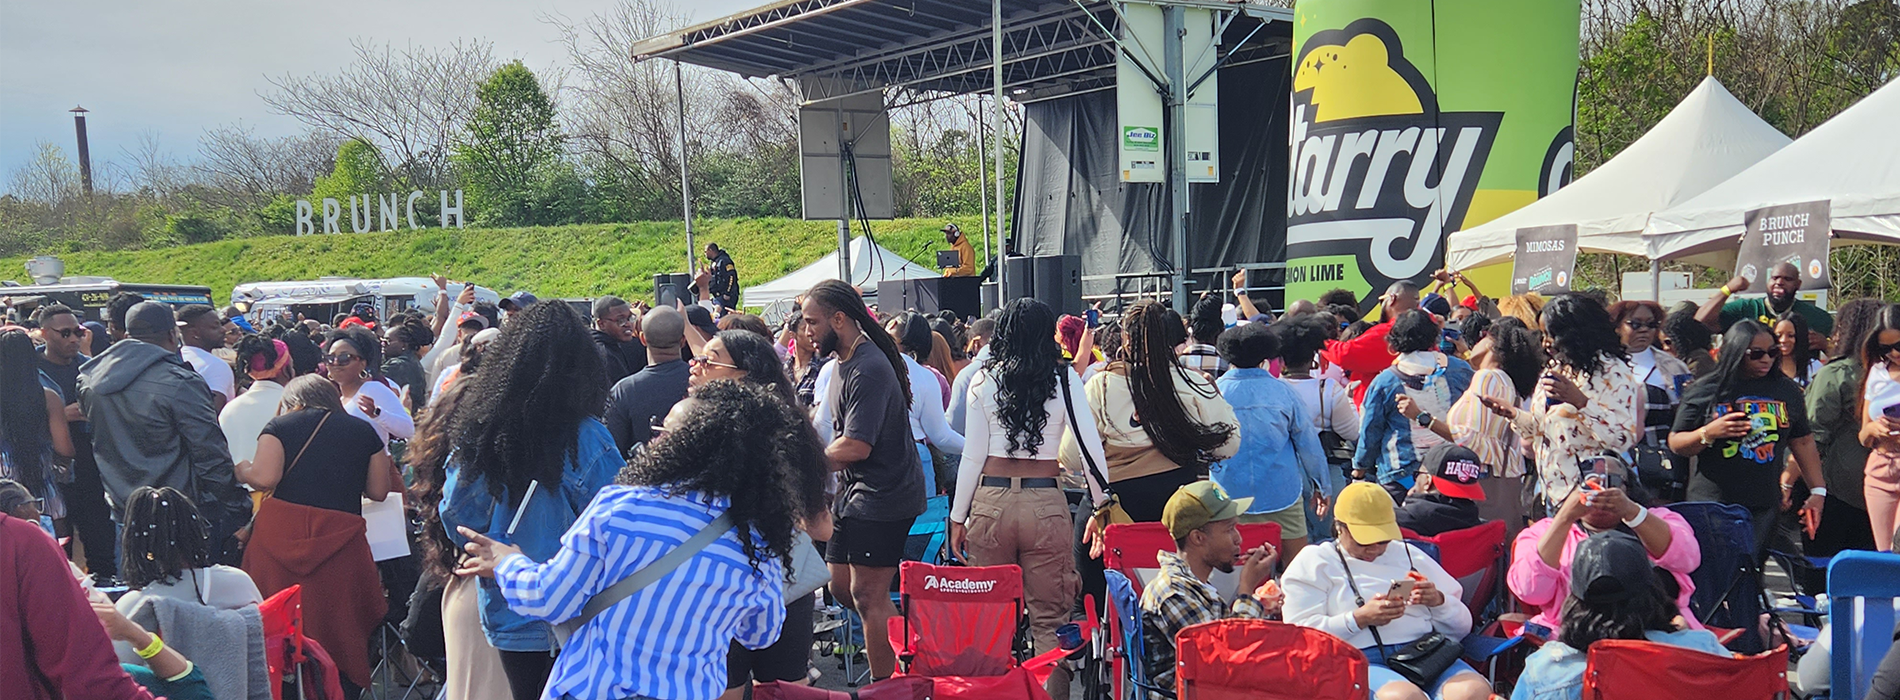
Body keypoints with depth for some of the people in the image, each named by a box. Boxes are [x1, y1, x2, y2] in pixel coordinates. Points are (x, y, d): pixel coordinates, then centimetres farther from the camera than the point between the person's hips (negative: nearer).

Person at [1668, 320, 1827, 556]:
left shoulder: (1787, 390, 12)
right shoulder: (1706, 391, 1)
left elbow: (1803, 443, 17)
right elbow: (1676, 443, 1)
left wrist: (1818, 491, 11)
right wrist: (1708, 433, -17)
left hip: (1765, 508, 3)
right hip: (1713, 505, -3)